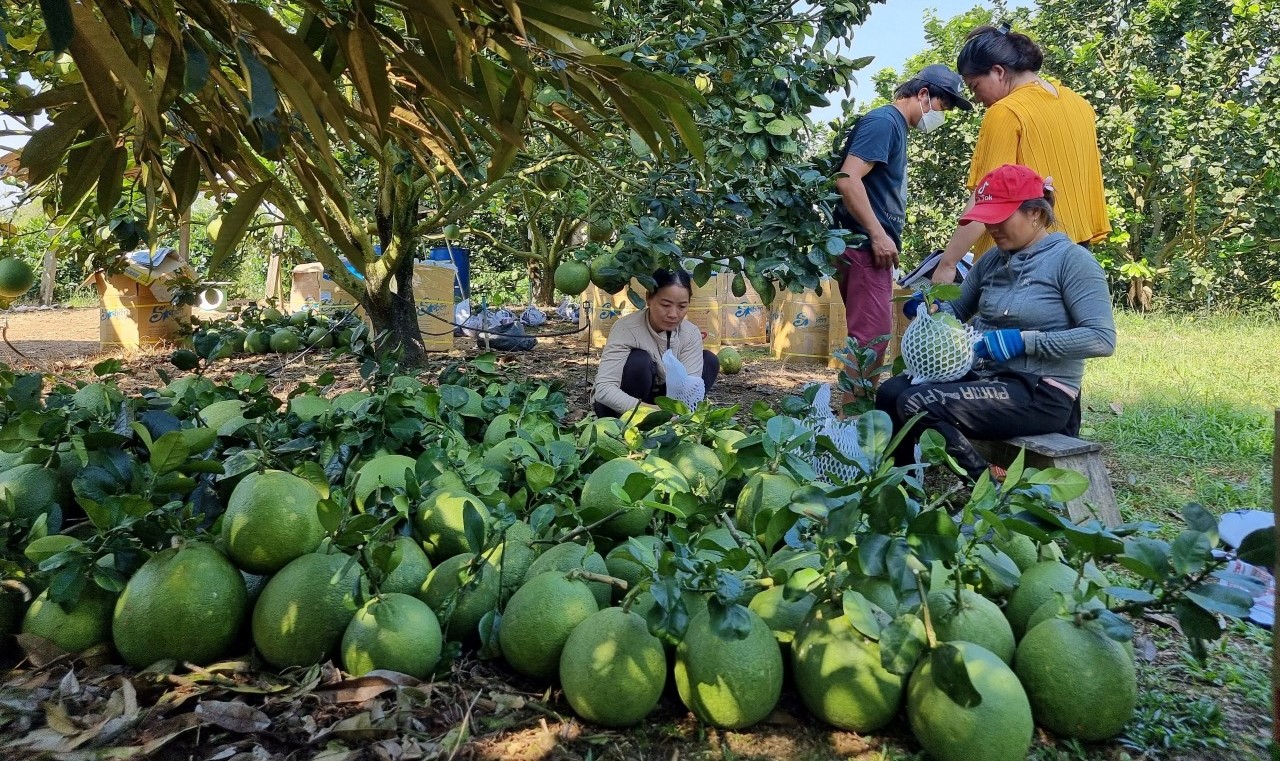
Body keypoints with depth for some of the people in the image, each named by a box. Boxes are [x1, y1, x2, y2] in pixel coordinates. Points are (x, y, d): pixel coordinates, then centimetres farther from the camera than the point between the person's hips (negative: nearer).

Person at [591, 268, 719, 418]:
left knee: (709, 361, -8)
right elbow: (603, 389, -37)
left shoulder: (691, 334, -14)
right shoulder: (627, 329, -27)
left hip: (659, 399, 5)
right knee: (639, 361, -31)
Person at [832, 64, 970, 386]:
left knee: (876, 333, 14)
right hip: (865, 246, -11)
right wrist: (878, 235, -21)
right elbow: (847, 179, -23)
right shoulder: (883, 121, -10)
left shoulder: (895, 126, 20)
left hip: (875, 248, 11)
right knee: (870, 335, -12)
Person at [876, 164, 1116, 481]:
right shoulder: (992, 260, 11)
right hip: (986, 376, 7)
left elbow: (1103, 339, -15)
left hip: (1041, 393, -7)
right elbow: (958, 309, 23)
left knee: (918, 405, -24)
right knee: (891, 392, -10)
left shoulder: (1071, 258, -9)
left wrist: (1024, 341, -22)